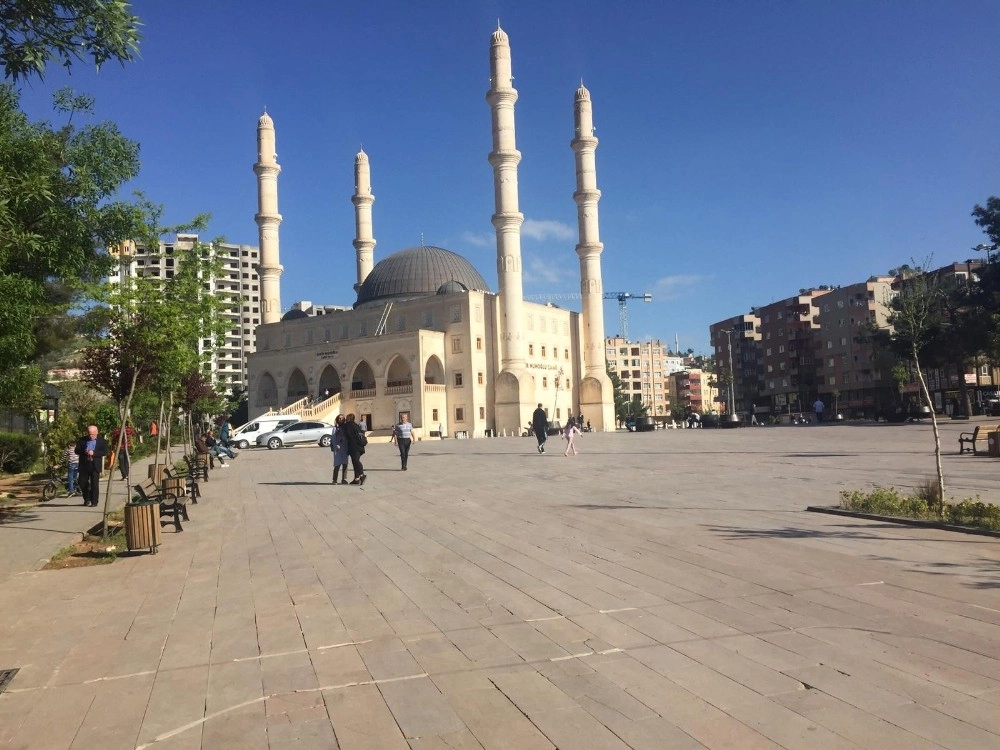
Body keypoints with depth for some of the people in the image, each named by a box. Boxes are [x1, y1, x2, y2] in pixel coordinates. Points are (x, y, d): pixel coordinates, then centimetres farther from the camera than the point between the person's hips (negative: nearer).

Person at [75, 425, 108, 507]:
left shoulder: (102, 441, 1)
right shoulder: (82, 440, 7)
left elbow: (105, 452, -7)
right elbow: (76, 450, 4)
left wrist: (94, 453, -20)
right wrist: (84, 452, -16)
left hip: (95, 466, -3)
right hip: (84, 465, 3)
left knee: (95, 484, -3)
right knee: (82, 483, 8)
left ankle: (94, 502, 5)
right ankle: (87, 499, 30)